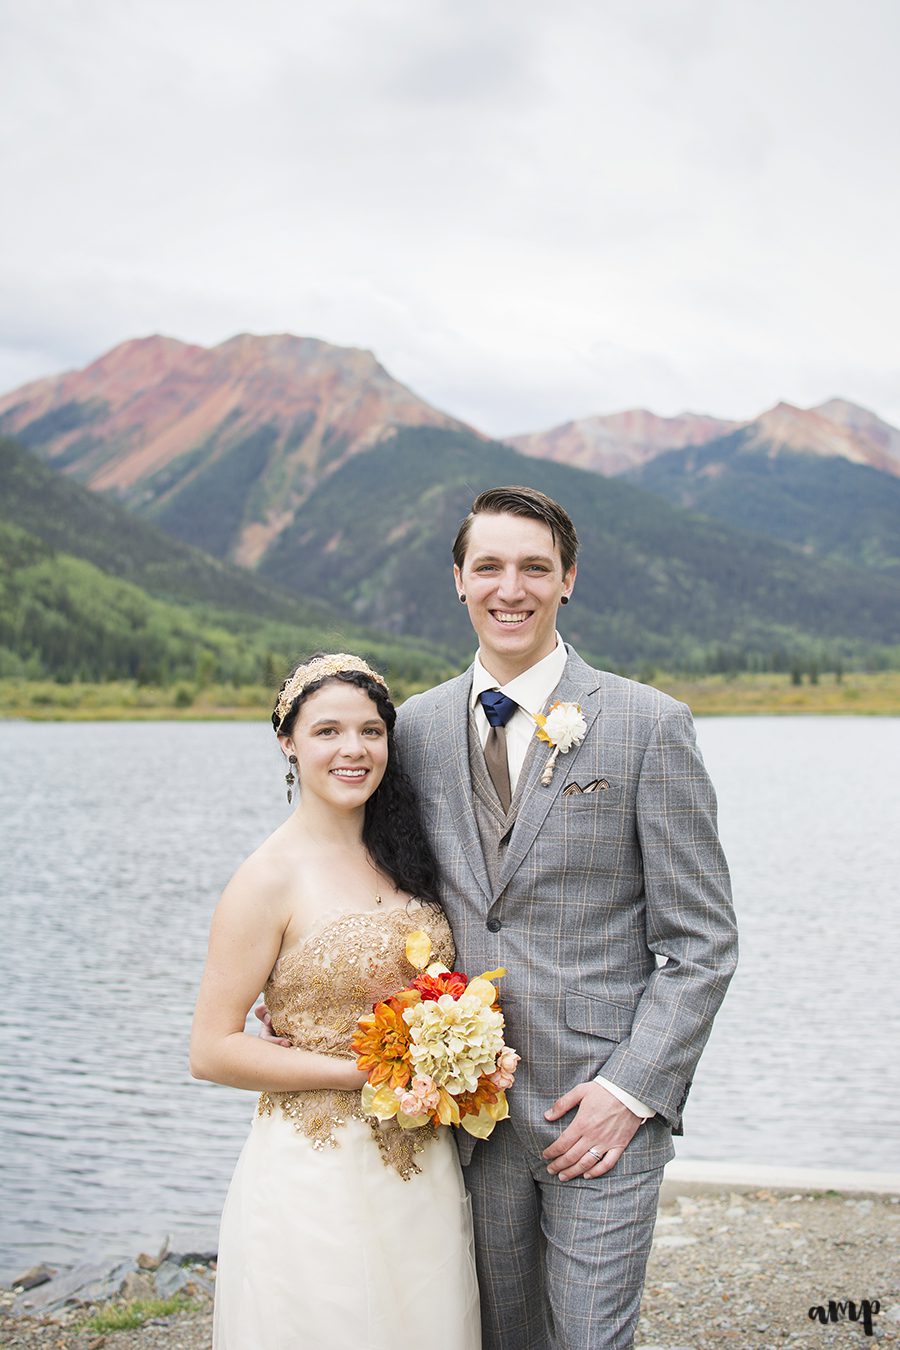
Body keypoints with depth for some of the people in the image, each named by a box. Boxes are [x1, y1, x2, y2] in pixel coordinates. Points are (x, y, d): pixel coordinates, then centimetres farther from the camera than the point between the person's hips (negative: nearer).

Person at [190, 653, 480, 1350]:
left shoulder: (403, 854, 5)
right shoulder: (273, 877, -14)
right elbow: (212, 1050, -15)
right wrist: (368, 1071, -19)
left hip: (424, 1169, 6)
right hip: (317, 1178, -6)